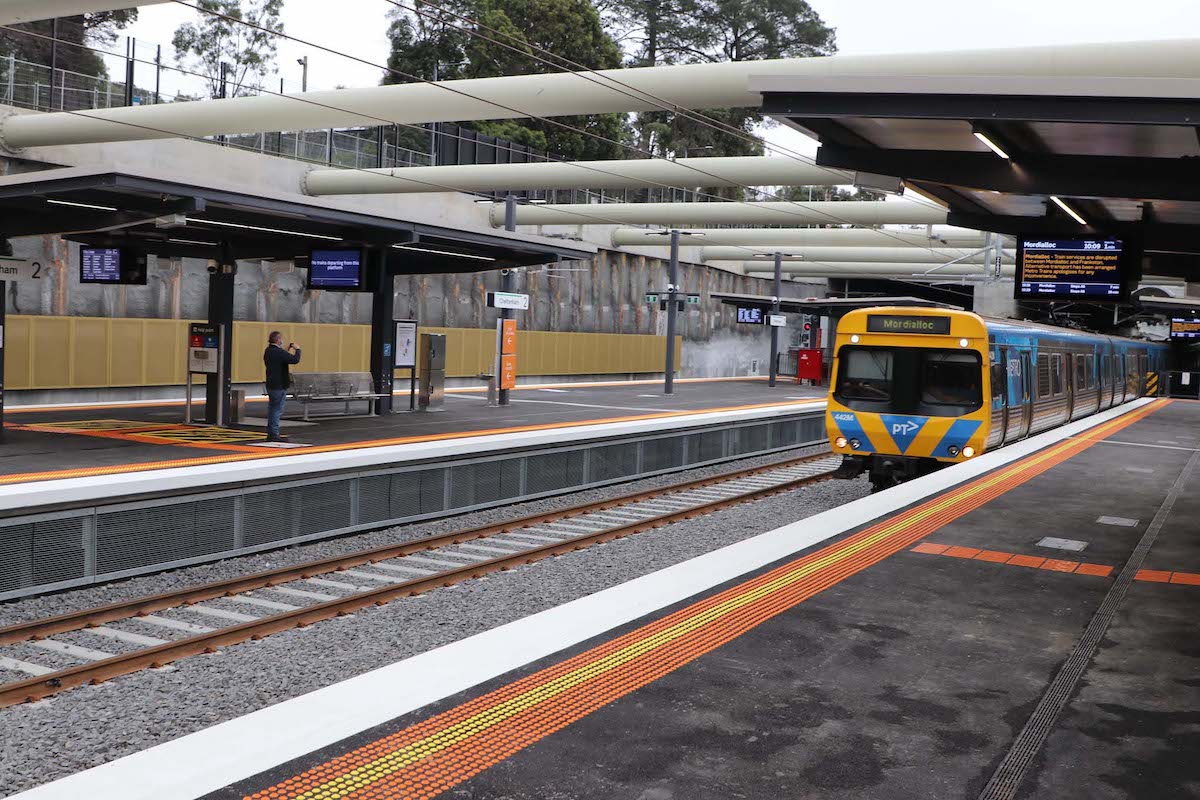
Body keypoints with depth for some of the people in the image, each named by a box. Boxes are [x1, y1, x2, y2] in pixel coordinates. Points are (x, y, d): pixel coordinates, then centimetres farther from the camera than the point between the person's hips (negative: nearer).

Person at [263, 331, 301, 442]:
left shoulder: (268, 351, 10)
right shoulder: (279, 352, -20)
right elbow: (295, 360, -24)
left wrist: (287, 350, 19)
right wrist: (297, 349, -7)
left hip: (271, 385, 10)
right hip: (279, 385, -10)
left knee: (272, 409, 15)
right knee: (277, 410, -5)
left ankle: (270, 433, 21)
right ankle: (274, 434, -4)